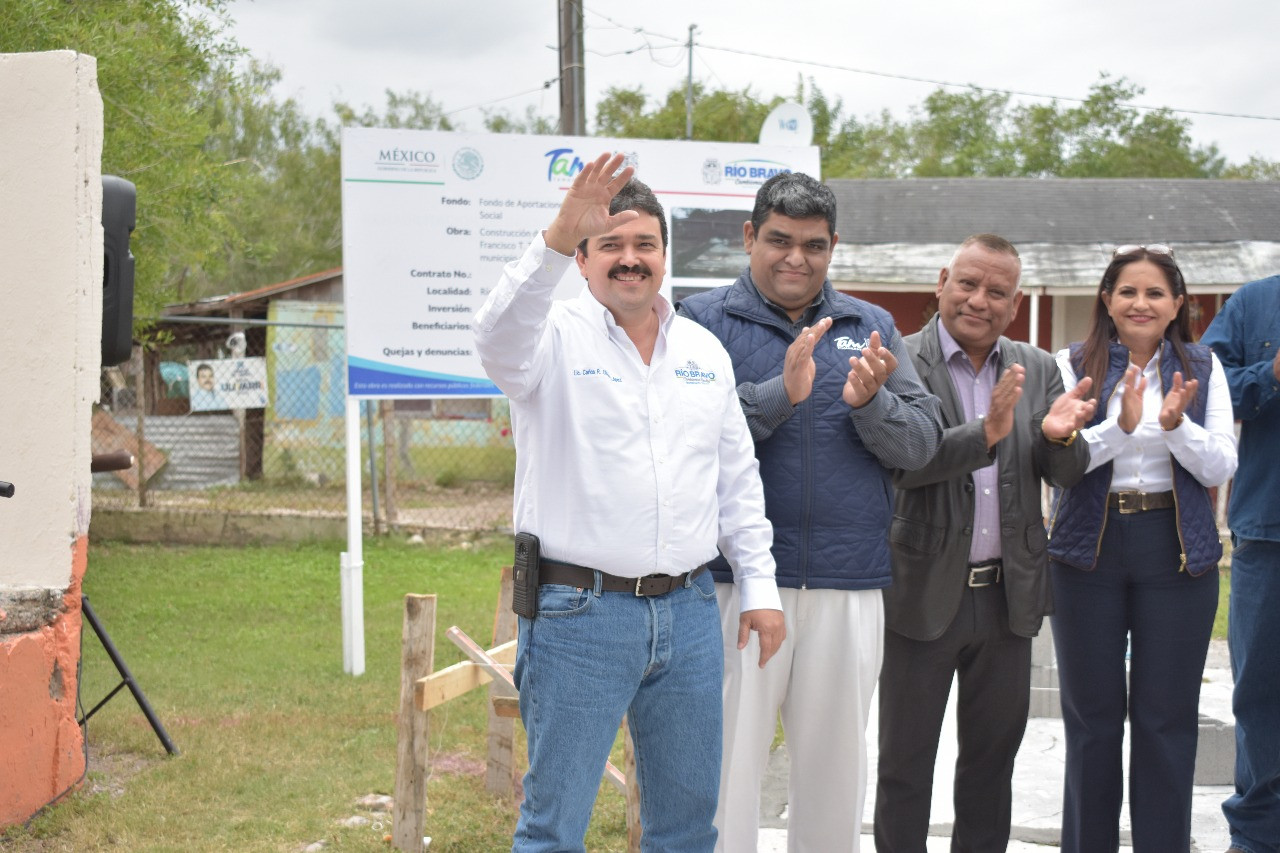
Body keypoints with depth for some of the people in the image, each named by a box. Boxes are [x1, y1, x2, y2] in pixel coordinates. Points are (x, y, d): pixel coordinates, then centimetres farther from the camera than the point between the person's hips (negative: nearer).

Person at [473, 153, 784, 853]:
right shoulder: (557, 337, -4)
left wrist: (759, 586, 11)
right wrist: (556, 241, -42)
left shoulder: (704, 350, 13)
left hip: (688, 611, 5)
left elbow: (737, 478, 16)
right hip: (579, 613, -5)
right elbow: (499, 337, -28)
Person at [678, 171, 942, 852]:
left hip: (849, 587, 4)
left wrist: (868, 403, -13)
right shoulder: (702, 321, 1)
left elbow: (922, 443, 6)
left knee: (836, 767, 12)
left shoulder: (872, 328, 13)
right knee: (726, 769, -2)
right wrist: (781, 394, -21)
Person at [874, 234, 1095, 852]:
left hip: (1008, 593, 5)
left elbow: (1068, 474, 2)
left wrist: (1061, 436, -21)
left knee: (993, 757, 16)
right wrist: (986, 432, -32)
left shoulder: (1038, 369, 7)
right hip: (924, 592, -4)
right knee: (905, 760, 8)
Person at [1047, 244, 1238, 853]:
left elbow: (1222, 466, -1)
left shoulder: (1203, 370, 5)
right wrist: (1121, 425, -25)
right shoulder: (1073, 365, 1)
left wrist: (1175, 424, -19)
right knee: (1092, 716, 9)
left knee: (1167, 717, 4)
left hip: (1177, 551, 1)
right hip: (1089, 550, 0)